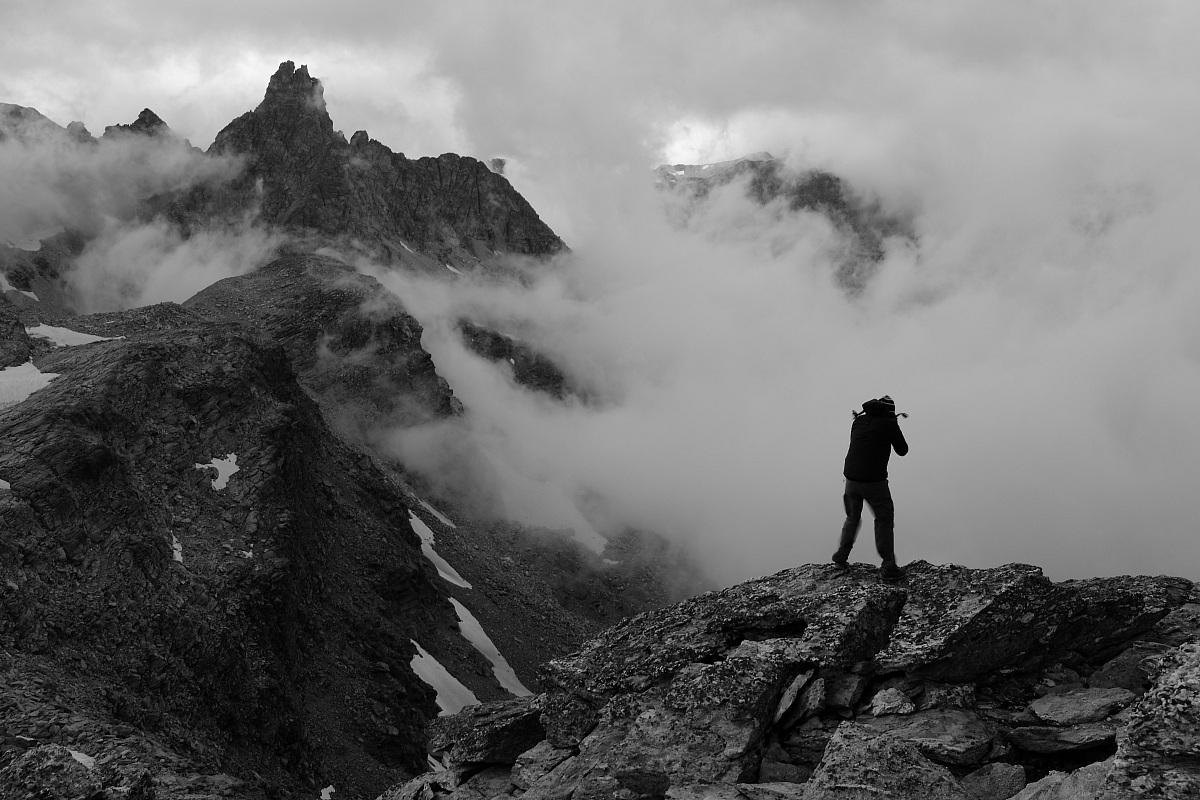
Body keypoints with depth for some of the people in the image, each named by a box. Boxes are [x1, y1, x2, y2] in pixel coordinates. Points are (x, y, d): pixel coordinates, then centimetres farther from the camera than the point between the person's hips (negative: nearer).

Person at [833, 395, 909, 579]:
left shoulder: (858, 421, 9)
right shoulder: (889, 424, -5)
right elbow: (902, 450, 5)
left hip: (851, 478, 5)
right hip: (874, 481, -5)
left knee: (853, 517, 24)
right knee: (884, 520, 7)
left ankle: (841, 557, 28)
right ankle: (889, 567, 4)